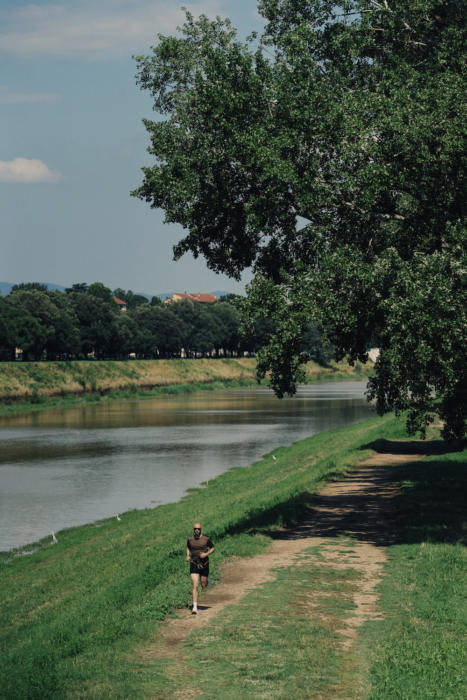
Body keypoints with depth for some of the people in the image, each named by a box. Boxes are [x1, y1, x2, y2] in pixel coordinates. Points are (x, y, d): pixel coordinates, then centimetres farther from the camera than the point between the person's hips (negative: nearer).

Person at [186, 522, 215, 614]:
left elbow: (212, 548, 8)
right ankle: (195, 607, -10)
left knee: (204, 585, 11)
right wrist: (188, 555, 1)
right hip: (194, 565, 0)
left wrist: (207, 553, -11)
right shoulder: (190, 539, -1)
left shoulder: (206, 539, -6)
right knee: (195, 586, -11)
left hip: (204, 564, 0)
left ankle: (205, 581, 51)